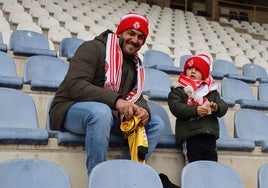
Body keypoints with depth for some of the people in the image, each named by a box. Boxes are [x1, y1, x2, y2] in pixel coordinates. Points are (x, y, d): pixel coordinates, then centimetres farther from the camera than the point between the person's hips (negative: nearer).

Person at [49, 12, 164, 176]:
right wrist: (115, 100, -38)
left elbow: (136, 95, 7)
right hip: (72, 110, -7)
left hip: (108, 114, 7)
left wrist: (144, 110, -19)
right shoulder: (93, 48, -14)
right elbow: (75, 86, -26)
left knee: (156, 123, -5)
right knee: (101, 111, -40)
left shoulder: (135, 63, 11)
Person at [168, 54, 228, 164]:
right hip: (190, 135, -4)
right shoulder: (177, 91, 8)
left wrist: (216, 108, -13)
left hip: (209, 134, 4)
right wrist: (195, 110, -21)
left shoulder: (212, 91, 20)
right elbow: (176, 108, -7)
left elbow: (223, 107, 11)